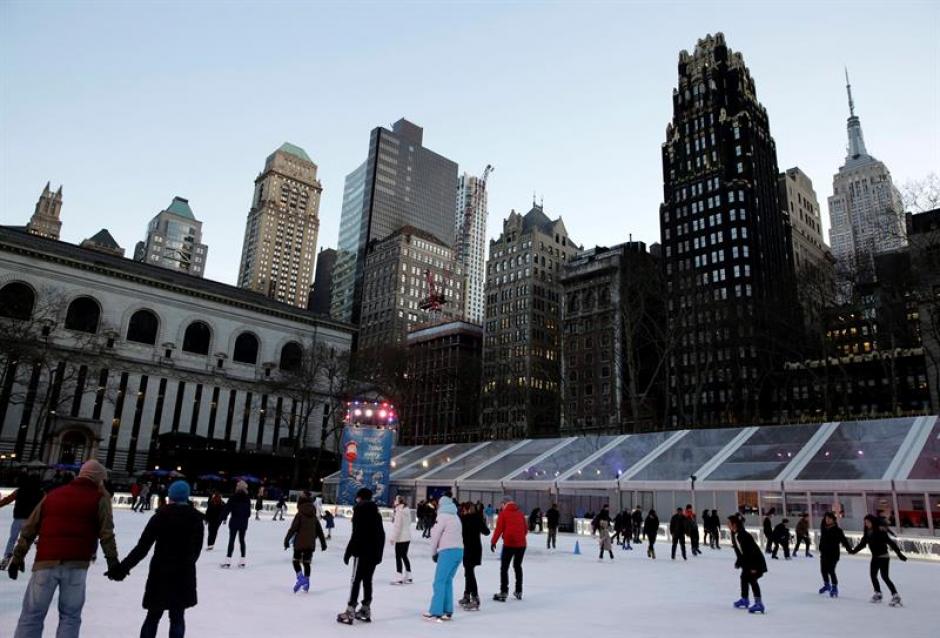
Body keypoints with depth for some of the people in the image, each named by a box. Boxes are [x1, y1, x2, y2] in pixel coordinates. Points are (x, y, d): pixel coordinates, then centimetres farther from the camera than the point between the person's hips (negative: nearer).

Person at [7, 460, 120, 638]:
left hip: (46, 561, 3)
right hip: (76, 563, -3)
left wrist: (18, 556, 25)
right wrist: (112, 560, 1)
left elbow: (29, 528, 18)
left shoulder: (53, 494, 18)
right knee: (70, 615, 10)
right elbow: (106, 532, -3)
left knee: (32, 614, 12)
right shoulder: (100, 497, 5)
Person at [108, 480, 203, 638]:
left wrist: (122, 568, -8)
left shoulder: (161, 516, -9)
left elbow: (142, 548, -13)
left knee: (153, 615, 14)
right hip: (184, 574, 1)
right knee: (177, 616, 12)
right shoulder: (196, 518, -1)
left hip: (161, 572, -1)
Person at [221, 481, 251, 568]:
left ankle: (228, 561, -6)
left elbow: (227, 508, -11)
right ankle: (242, 561, 12)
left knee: (231, 540, -1)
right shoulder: (247, 498, 3)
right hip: (244, 522, 4)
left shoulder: (233, 497, -10)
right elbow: (249, 511, 9)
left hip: (234, 521, -4)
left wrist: (224, 517, 0)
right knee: (242, 540, 11)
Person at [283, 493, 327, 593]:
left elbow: (293, 529, -13)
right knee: (306, 562, 14)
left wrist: (287, 540, -7)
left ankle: (300, 578, -12)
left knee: (296, 561, 7)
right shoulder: (314, 516, 10)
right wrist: (323, 543, 20)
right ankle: (306, 584, 17)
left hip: (299, 543, -5)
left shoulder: (299, 515, -7)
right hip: (310, 544, 5)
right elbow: (319, 531, 14)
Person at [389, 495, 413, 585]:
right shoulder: (407, 510, 9)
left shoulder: (399, 511, -16)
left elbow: (397, 526, -18)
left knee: (398, 557, -1)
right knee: (404, 556, 16)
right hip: (407, 537, 9)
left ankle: (399, 579, 0)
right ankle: (408, 577, 21)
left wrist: (393, 538, -15)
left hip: (401, 538, -9)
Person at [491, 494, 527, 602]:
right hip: (521, 544, 5)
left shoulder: (503, 513, -3)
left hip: (509, 544, -5)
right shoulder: (520, 513, 10)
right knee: (518, 566, 19)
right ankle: (519, 592, 24)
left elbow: (499, 529, -7)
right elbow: (525, 529, 13)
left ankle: (504, 592, -3)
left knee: (504, 568, 3)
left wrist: (493, 542, 1)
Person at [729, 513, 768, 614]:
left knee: (752, 579, -19)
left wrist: (753, 567, -29)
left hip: (756, 561, -11)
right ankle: (744, 600, 38)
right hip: (747, 561, 11)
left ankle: (759, 604, -18)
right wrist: (738, 562, 17)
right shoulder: (734, 534, -1)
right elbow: (739, 551, 11)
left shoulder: (744, 535, -29)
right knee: (744, 577, 21)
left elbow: (751, 551, -29)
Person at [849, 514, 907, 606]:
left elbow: (890, 542, -21)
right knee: (873, 575, 14)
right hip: (875, 557, 8)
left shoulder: (880, 531, -19)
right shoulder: (868, 532, 3)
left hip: (883, 557, -8)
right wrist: (854, 550, 17)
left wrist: (899, 553, -26)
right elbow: (863, 543, 14)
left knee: (885, 576, -13)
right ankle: (878, 594, 28)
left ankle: (896, 596, -7)